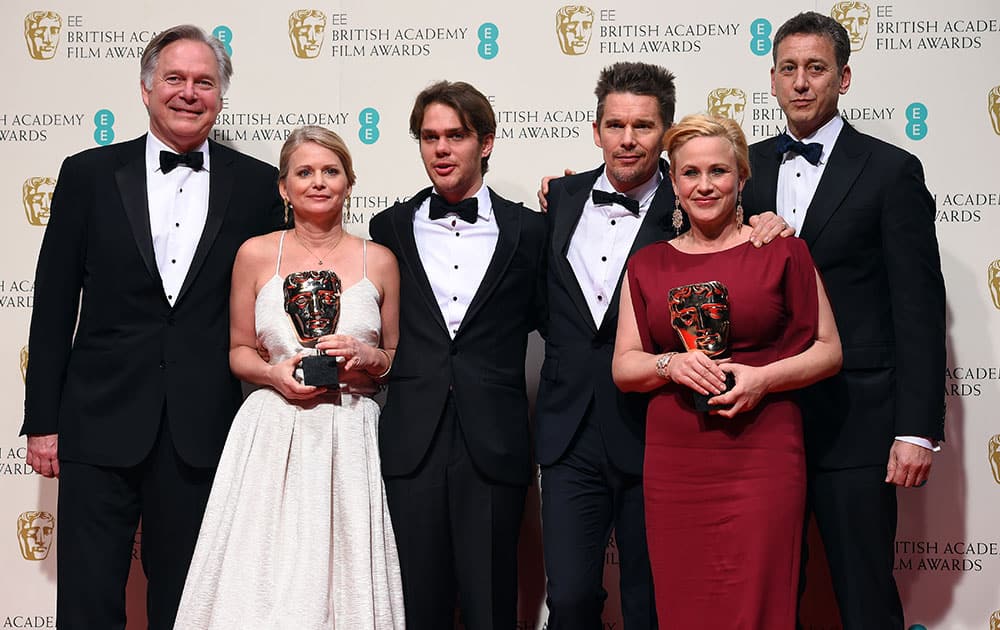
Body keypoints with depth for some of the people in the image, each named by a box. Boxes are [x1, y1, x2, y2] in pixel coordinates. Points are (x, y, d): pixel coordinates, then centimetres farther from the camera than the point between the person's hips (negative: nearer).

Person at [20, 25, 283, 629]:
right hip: (100, 425, 0)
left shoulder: (257, 186, 4)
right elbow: (54, 304, 4)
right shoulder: (89, 175, 4)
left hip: (204, 435, 0)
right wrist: (42, 420, 1)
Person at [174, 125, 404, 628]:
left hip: (351, 436, 0)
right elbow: (238, 350, 12)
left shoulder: (379, 261, 5)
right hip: (272, 433, 0)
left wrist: (366, 356, -7)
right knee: (262, 577, -4)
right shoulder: (255, 255, 5)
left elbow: (396, 357, 14)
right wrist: (272, 373, -8)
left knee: (343, 573, -2)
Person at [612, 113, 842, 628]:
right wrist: (671, 364, -10)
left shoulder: (781, 251, 3)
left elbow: (828, 350, 4)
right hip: (672, 464, 3)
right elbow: (623, 367, 11)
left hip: (760, 456, -2)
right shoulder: (647, 265, 11)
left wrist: (763, 378, -13)